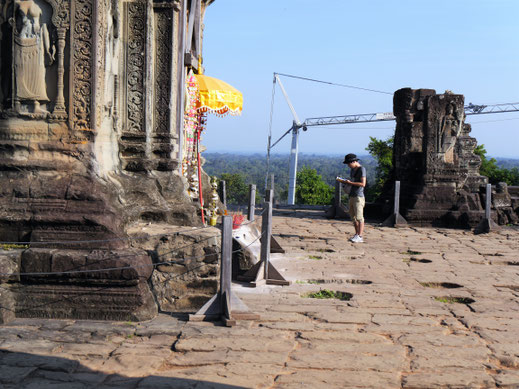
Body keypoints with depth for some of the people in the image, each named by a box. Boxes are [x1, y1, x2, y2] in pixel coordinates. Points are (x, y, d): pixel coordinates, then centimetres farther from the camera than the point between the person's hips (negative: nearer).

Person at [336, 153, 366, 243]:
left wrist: (350, 182, -14)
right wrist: (343, 181, 8)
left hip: (358, 196, -9)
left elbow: (363, 184, -17)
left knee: (359, 217, -9)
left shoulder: (361, 169, -10)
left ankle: (360, 236, -10)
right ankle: (356, 234, 15)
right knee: (353, 216, 9)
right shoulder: (352, 170, 16)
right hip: (352, 196, 9)